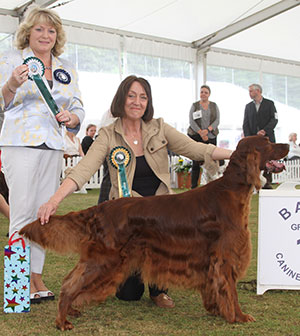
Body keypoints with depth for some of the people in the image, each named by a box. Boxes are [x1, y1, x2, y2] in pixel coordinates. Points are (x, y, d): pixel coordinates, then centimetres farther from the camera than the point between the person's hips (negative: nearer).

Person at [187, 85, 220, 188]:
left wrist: (207, 130, -12)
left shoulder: (214, 106, 12)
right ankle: (193, 186, 0)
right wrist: (201, 133, -11)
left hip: (211, 137, 1)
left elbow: (217, 121, 3)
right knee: (196, 163, -4)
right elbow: (192, 121, -1)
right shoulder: (194, 106, 7)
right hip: (196, 137, -1)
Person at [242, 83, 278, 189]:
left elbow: (274, 119, -3)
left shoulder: (269, 103, 6)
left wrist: (265, 130, -17)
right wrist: (248, 137, -3)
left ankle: (267, 182, 3)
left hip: (267, 137, -2)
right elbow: (245, 124, 11)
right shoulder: (248, 106, 16)